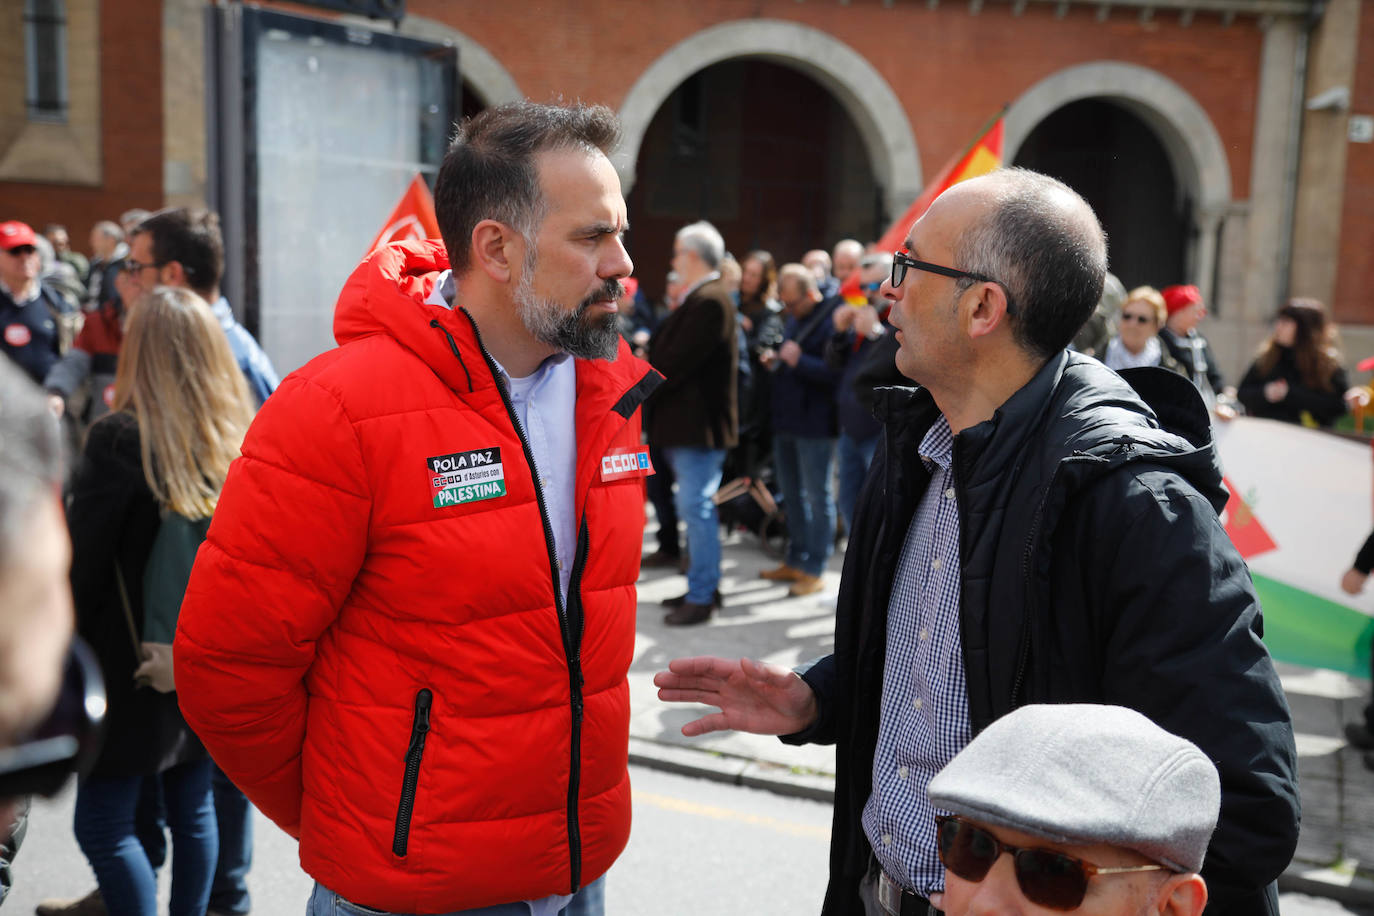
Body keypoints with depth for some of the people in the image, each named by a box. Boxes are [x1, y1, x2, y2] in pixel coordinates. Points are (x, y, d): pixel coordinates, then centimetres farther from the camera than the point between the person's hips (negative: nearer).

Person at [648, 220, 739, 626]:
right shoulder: (699, 299, 16)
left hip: (700, 422, -11)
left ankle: (701, 596, 0)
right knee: (697, 506, 16)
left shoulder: (710, 301, -17)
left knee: (696, 506, -6)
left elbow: (677, 360, -21)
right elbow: (666, 349, 17)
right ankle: (704, 584, 25)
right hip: (688, 421, 11)